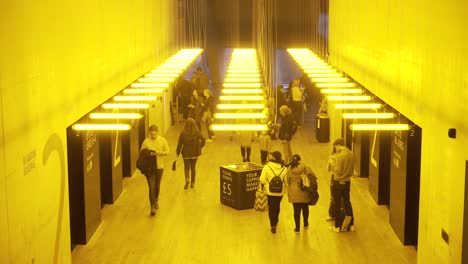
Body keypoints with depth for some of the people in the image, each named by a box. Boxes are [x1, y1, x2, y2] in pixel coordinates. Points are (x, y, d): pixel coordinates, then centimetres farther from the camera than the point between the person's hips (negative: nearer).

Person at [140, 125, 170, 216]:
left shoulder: (163, 140, -1)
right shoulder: (146, 141, -4)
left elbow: (167, 152, -4)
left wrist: (157, 152, -18)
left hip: (159, 166, 2)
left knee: (157, 186, 17)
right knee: (151, 187, -7)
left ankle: (156, 200, 43)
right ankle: (153, 206, -4)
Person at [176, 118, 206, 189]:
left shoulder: (183, 133, -15)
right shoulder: (197, 132, -9)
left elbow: (180, 143, -12)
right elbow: (203, 140, -6)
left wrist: (178, 152, 0)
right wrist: (199, 147, 10)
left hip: (186, 153, -2)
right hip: (195, 153, 2)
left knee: (187, 167, 13)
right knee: (193, 167, 17)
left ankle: (187, 179, -12)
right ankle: (192, 183, 22)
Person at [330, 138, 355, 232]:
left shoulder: (340, 156, -23)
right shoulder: (351, 154, -1)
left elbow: (338, 171, -20)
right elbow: (352, 170, 7)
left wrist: (334, 167, -2)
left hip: (338, 182, -6)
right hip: (347, 182, 6)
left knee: (337, 204, 5)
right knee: (347, 202, 16)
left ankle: (337, 226, 11)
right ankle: (351, 224, 21)